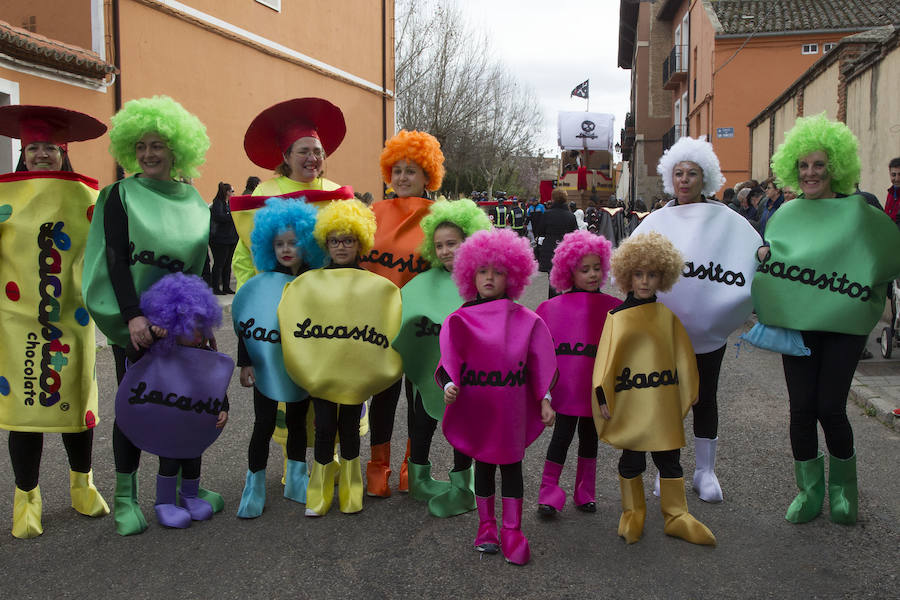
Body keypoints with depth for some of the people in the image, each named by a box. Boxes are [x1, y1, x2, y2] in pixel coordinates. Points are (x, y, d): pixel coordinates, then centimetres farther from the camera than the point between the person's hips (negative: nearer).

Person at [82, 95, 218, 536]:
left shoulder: (193, 199, 9)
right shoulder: (122, 195, -2)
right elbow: (116, 258, -10)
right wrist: (132, 315, -22)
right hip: (135, 319, -3)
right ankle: (126, 497, 14)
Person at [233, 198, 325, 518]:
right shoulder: (260, 284, -6)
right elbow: (243, 326, -3)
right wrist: (245, 363, -6)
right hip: (267, 367, -2)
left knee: (297, 422, 15)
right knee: (264, 425, 1)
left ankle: (296, 481, 29)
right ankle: (254, 487, 14)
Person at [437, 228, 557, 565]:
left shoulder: (526, 320, 1)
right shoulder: (459, 320, -1)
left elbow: (539, 363, 5)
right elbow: (448, 361, -4)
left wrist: (544, 400, 2)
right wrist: (449, 385, -21)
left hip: (512, 407, 0)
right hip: (476, 407, 0)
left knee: (511, 465, 7)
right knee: (483, 464, 13)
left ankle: (512, 531, 18)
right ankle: (486, 526, 29)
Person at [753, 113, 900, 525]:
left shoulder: (857, 211, 0)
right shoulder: (786, 214, 10)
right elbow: (768, 255, 13)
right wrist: (765, 253, -9)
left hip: (843, 323, -2)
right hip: (796, 322, 3)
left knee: (830, 408, -5)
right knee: (802, 408, 1)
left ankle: (842, 488, 21)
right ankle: (809, 491, 19)